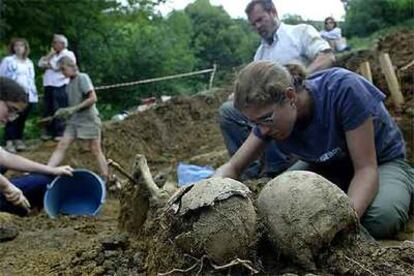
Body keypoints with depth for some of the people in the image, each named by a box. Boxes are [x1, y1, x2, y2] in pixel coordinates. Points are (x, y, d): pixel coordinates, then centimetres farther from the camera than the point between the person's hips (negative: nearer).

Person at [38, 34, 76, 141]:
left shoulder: (68, 54, 1)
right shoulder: (52, 55, 24)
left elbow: (57, 66, -12)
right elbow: (41, 63, 12)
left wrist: (48, 65, 2)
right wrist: (51, 54, 3)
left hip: (60, 86, -7)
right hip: (49, 86, 7)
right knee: (48, 111, 8)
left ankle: (61, 132, -4)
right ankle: (48, 132, 15)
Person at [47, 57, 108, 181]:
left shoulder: (82, 78, -9)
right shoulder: (69, 84, 12)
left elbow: (93, 98, -17)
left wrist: (74, 109, -18)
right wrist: (64, 111, 2)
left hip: (89, 120, -7)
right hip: (73, 121, 7)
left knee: (96, 151, -2)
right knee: (61, 146, -4)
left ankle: (105, 180, 5)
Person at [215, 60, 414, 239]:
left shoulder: (342, 89, -35)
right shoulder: (271, 117, -19)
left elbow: (366, 168, -31)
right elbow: (232, 167, -11)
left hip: (381, 161, -4)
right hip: (328, 165, 5)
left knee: (381, 218, -36)